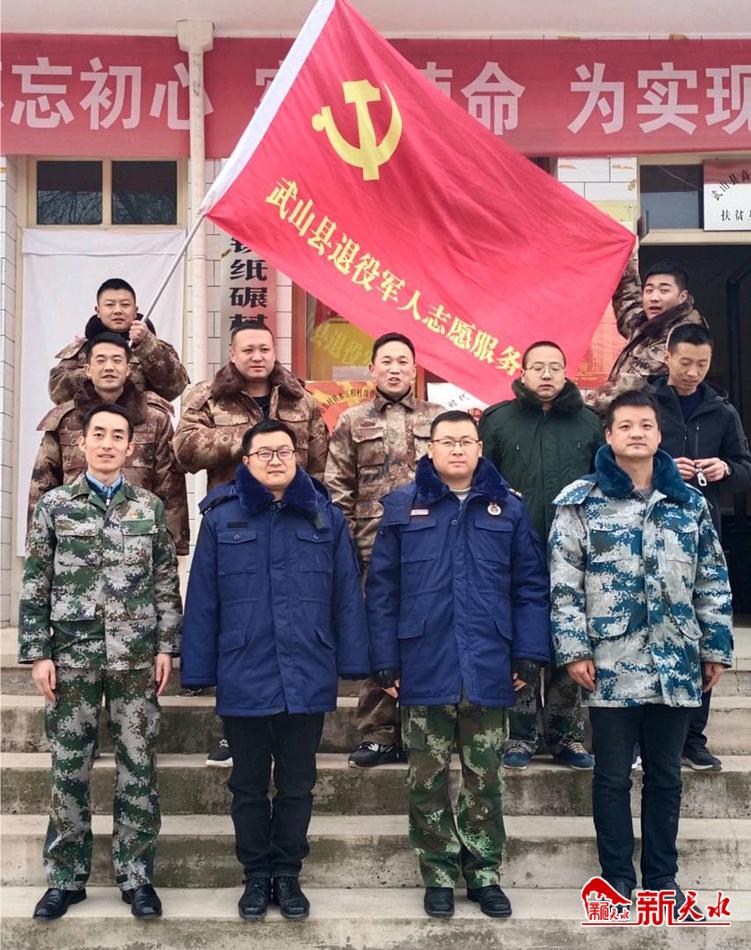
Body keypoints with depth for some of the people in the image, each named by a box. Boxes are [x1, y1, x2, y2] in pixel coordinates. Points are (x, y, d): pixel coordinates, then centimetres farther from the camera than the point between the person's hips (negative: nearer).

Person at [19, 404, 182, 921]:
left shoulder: (150, 507, 6)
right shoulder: (55, 505, 3)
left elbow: (167, 583, 7)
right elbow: (35, 585, 3)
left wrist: (167, 646, 0)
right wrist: (38, 653, -3)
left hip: (137, 657, 1)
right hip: (73, 656, 0)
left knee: (138, 768, 5)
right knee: (69, 768, 7)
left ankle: (137, 876, 16)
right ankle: (66, 878, 19)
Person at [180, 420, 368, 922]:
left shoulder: (327, 517, 3)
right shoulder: (221, 517, 0)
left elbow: (347, 595, 3)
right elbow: (202, 599, 0)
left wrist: (352, 661, -2)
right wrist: (198, 669, -2)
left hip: (308, 677, 1)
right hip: (243, 677, 0)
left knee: (297, 785, 12)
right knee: (249, 785, 13)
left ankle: (287, 874, 27)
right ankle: (256, 876, 28)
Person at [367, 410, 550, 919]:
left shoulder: (509, 509, 5)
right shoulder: (402, 508, 2)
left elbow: (532, 586, 5)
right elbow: (382, 589, 2)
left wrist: (529, 655, -2)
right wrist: (386, 661, -3)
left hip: (488, 669, 1)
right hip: (425, 668, 0)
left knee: (484, 779, 10)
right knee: (429, 779, 8)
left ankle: (484, 874, 23)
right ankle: (439, 875, 21)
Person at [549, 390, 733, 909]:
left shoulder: (690, 502, 7)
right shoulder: (581, 503, -1)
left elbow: (713, 581, 10)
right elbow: (564, 584, -4)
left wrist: (716, 647, 7)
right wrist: (574, 650, -9)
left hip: (676, 667, 3)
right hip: (611, 666, -2)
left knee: (665, 775, 12)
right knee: (613, 776, 8)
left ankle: (662, 876, 26)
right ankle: (618, 877, 21)